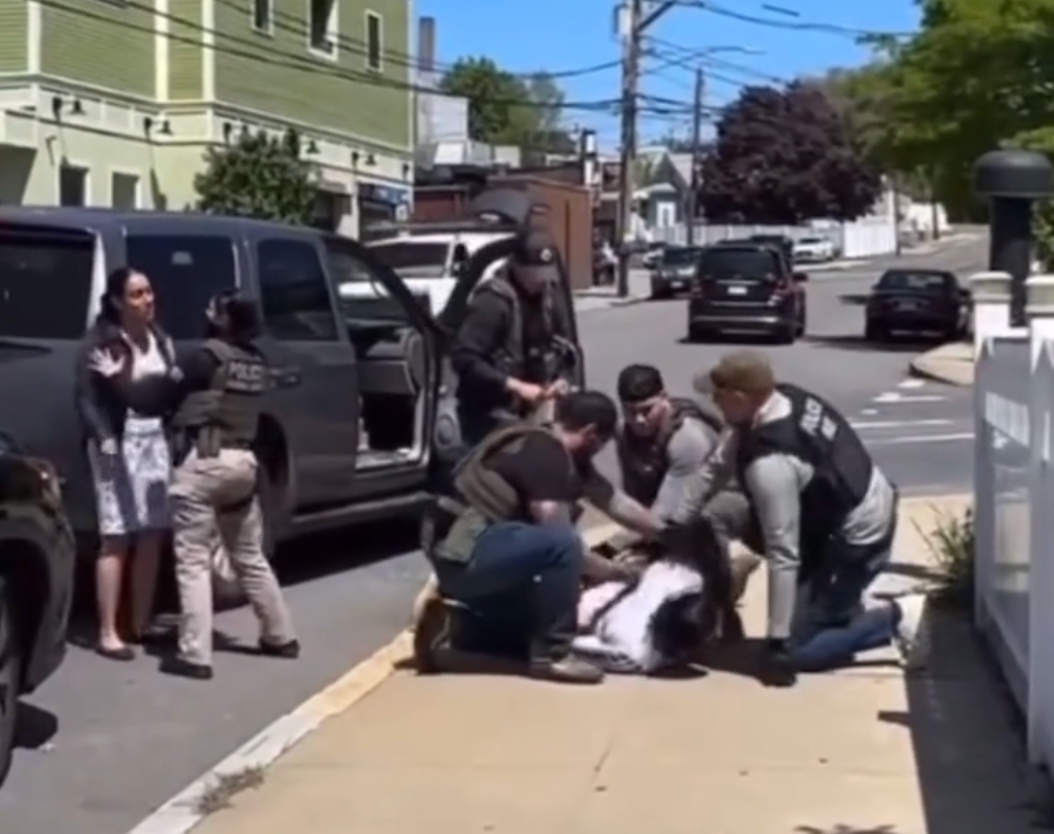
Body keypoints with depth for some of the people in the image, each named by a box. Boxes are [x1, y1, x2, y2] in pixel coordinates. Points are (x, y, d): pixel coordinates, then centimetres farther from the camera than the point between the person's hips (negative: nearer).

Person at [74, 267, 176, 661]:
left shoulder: (159, 339, 12)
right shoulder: (101, 342, -9)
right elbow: (86, 398, -13)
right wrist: (104, 437, -24)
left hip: (155, 439, 7)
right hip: (119, 442, -7)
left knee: (152, 535, 9)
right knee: (117, 538, -6)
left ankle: (140, 623, 20)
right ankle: (108, 633, 0)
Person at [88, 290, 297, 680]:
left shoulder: (208, 357, -12)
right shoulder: (255, 363, 11)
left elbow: (157, 396, -9)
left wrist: (116, 377, 3)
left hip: (203, 461, -7)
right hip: (242, 460, 7)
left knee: (193, 561, -4)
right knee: (250, 556, 20)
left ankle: (195, 655, -7)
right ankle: (280, 636, 27)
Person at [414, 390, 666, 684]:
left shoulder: (561, 452, 12)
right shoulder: (545, 452, -18)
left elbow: (616, 502, 19)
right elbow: (556, 534, -20)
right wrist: (608, 570, -7)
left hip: (467, 557, 11)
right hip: (465, 555, -11)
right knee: (561, 545, -28)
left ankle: (456, 620, 11)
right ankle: (551, 655, -16)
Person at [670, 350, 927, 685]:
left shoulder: (770, 464, -34)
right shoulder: (782, 399, -8)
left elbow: (783, 555, -29)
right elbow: (717, 465, 4)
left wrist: (778, 642, -21)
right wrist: (673, 525, 8)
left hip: (856, 540, -9)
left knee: (792, 652, 0)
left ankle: (897, 617, 3)